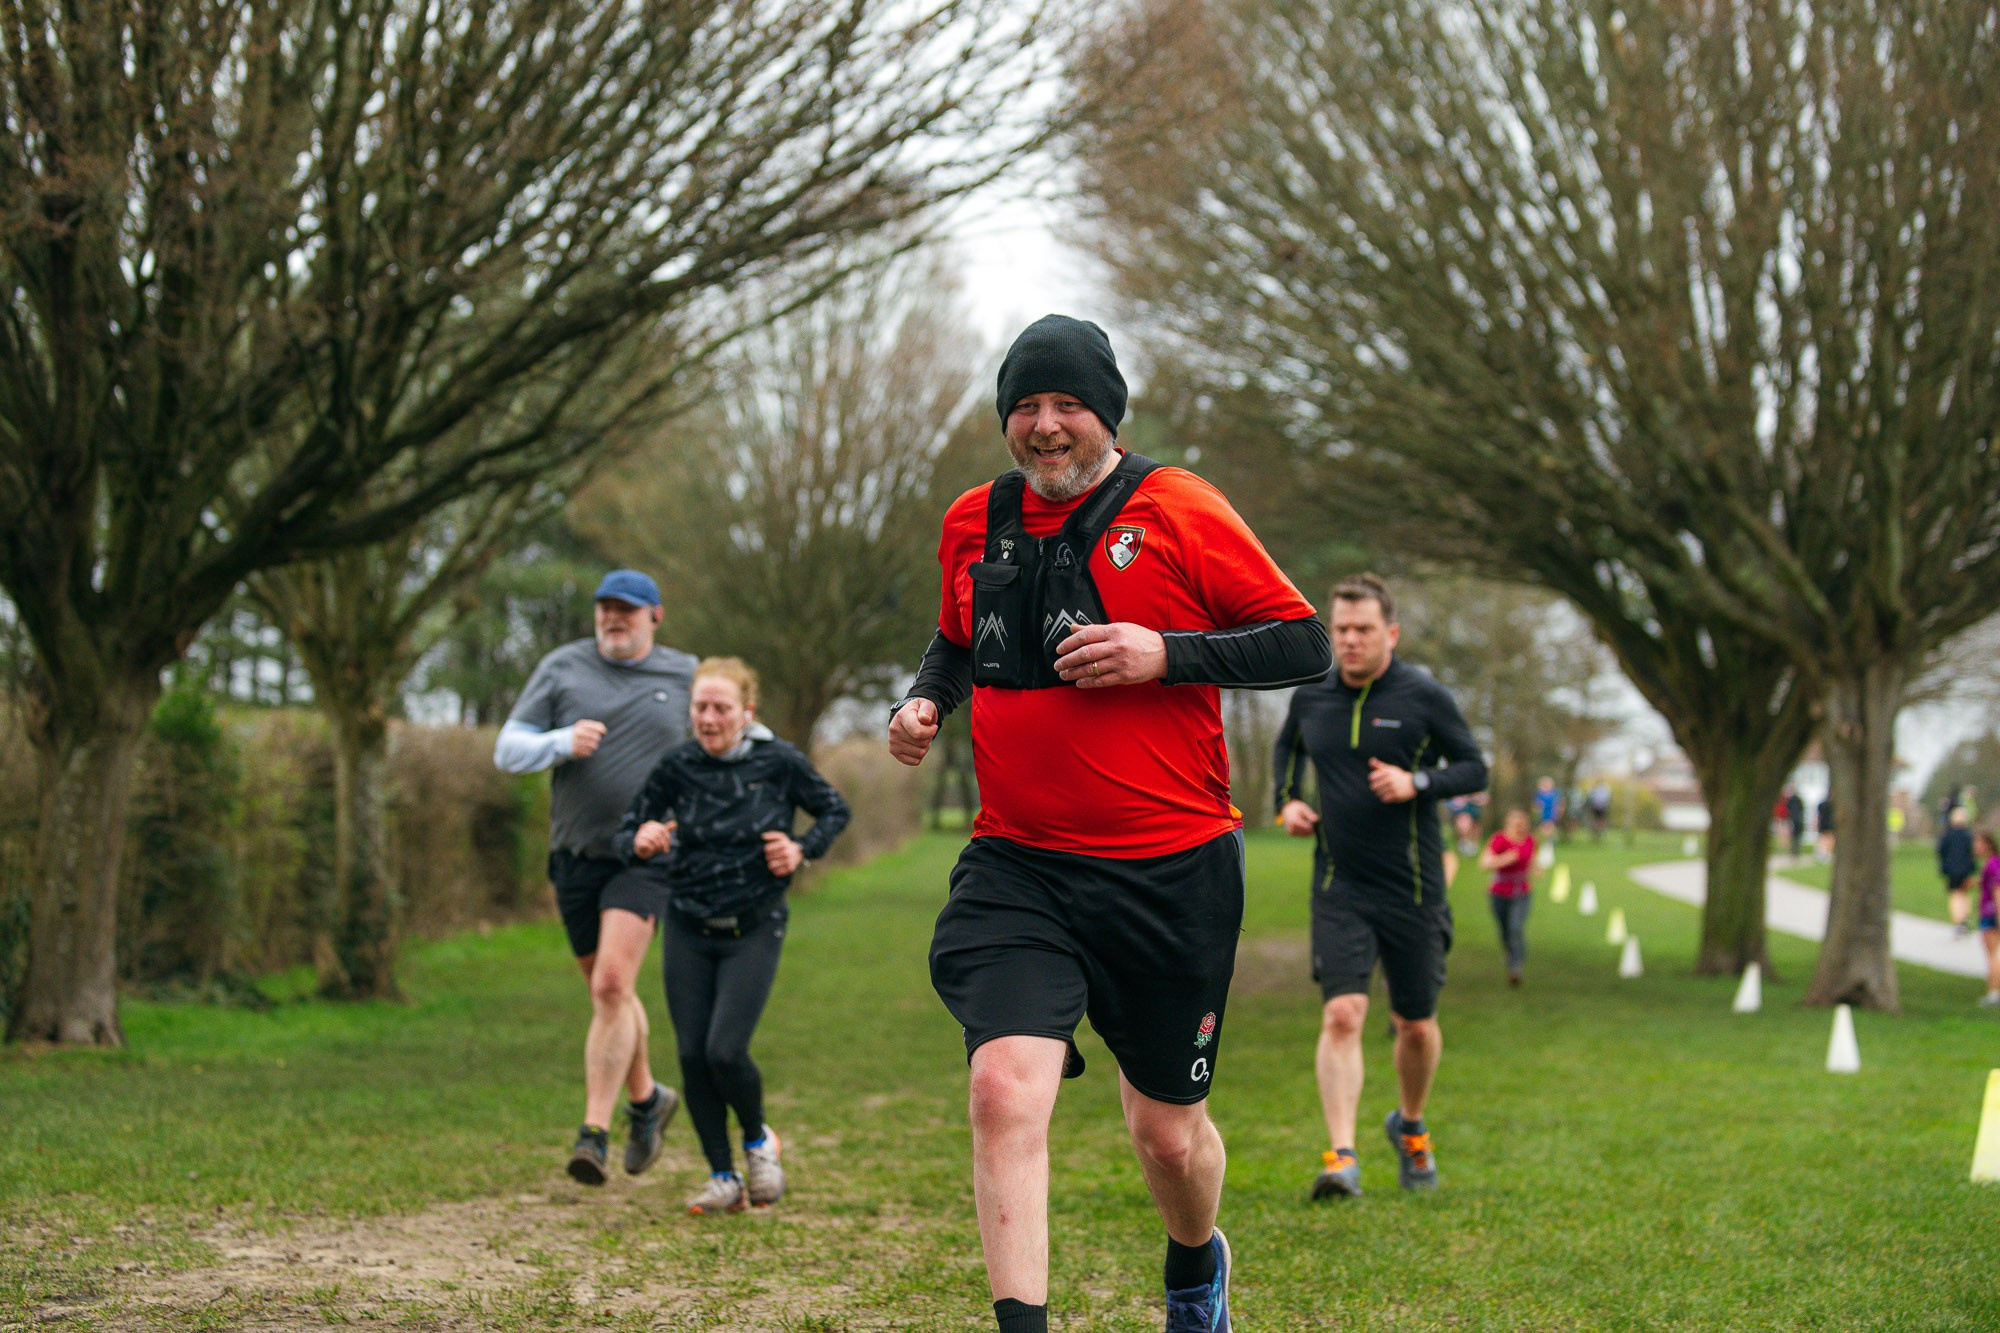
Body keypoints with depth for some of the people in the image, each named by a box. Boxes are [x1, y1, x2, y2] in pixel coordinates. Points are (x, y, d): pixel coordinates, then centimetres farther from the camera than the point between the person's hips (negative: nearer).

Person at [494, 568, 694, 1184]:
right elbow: (508, 750, 0)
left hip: (646, 857, -3)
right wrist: (563, 742, -19)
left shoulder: (685, 677, 3)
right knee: (606, 992, 14)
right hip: (576, 855, 3)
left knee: (612, 986, -19)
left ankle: (594, 1133, -16)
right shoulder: (562, 668, 3)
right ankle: (646, 1099, 38)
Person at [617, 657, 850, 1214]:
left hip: (753, 931, -3)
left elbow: (834, 811, 9)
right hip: (688, 931, 3)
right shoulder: (677, 765, -5)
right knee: (692, 1055, -2)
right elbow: (627, 832, 2)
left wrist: (802, 850, -10)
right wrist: (640, 843, -21)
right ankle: (723, 1177, 13)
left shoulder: (779, 762, -8)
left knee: (726, 1050, -15)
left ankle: (759, 1141, 15)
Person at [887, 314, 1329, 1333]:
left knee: (1168, 1133, 11)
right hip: (1016, 867, 2)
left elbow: (1304, 644, -6)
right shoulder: (972, 523, 8)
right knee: (1005, 1088, -21)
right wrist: (925, 699, 6)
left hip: (1172, 872, -2)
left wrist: (1166, 654, -18)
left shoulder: (1179, 511, -6)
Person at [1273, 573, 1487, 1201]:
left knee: (1416, 1025, 11)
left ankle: (1411, 1127, 39)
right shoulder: (1311, 697, 4)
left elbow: (1474, 769, 0)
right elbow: (1287, 747, 24)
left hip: (1413, 889, -1)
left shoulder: (1424, 697, -5)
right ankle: (1342, 1157, -20)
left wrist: (1417, 783, -17)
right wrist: (1288, 801, 6)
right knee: (1341, 1014, -16)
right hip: (1340, 887, 1)